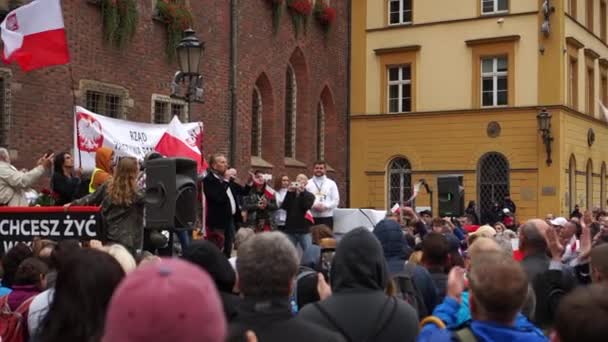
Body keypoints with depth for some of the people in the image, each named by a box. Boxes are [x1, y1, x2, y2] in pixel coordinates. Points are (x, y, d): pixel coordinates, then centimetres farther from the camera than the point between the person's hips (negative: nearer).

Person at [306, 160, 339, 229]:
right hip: (312, 217, 0)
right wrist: (313, 206, -15)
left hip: (327, 217, 0)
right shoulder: (307, 183, 7)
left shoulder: (331, 183, 7)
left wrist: (325, 206, -13)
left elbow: (336, 200, 2)